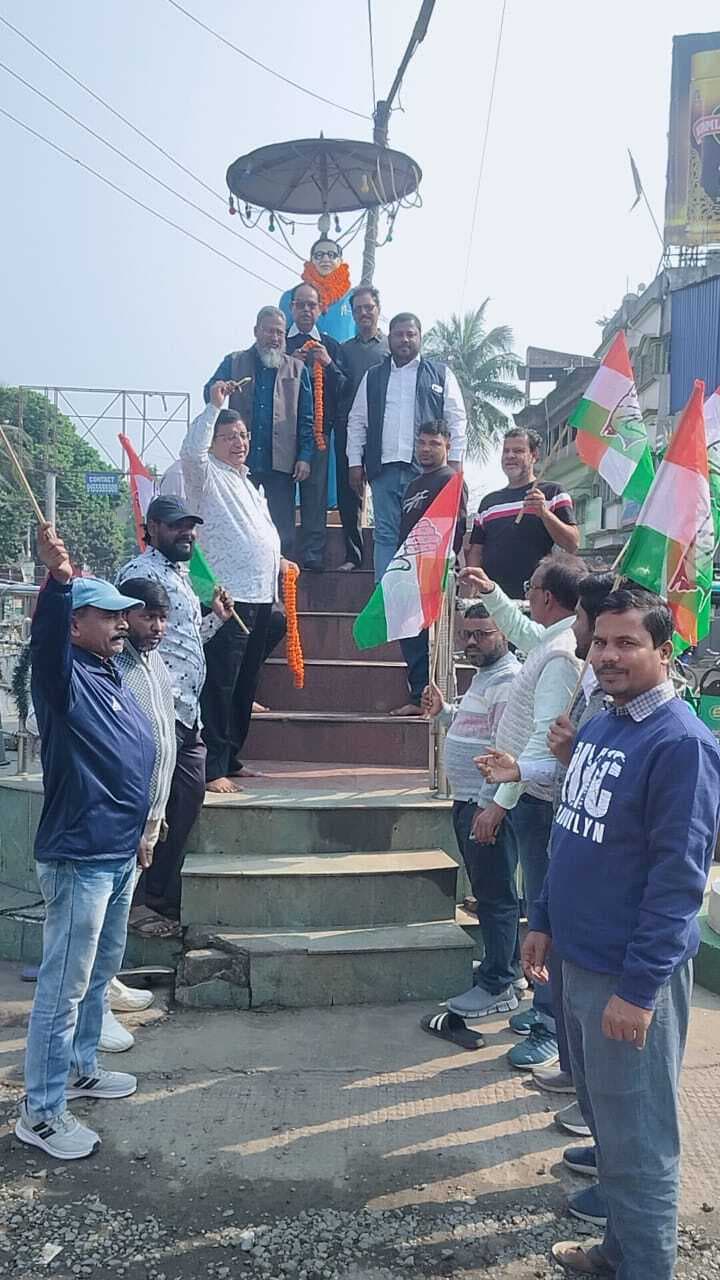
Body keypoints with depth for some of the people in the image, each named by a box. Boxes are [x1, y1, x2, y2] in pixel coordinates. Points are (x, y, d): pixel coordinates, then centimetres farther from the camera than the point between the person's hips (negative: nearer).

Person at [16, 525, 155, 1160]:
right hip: (77, 858, -9)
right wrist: (59, 578, -55)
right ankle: (40, 1113, 12)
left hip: (118, 854, 9)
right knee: (63, 986, 0)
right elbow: (46, 638, -37)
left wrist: (136, 831, 24)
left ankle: (79, 1069, 38)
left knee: (100, 973, 21)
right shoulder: (65, 677, -13)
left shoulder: (112, 678, 12)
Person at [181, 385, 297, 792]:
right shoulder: (207, 475, -1)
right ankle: (213, 768, -9)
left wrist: (278, 561, 21)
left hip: (260, 596, 9)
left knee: (245, 685, 13)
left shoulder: (247, 483, 24)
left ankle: (231, 759, 22)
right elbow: (191, 449, -23)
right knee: (219, 685, -11)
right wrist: (214, 406, -21)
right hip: (227, 596, -9)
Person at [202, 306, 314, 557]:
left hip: (281, 462, 0)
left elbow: (307, 419, 9)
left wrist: (305, 457, -2)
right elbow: (208, 392, -2)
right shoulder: (234, 362, 11)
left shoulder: (297, 369, 12)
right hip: (240, 461, 0)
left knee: (282, 530, 0)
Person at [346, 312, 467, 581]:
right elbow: (357, 421, 15)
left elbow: (457, 420, 6)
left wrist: (454, 461, -3)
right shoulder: (372, 377, 16)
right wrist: (355, 462, 5)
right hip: (383, 468, 2)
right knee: (386, 536, 1)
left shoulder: (441, 375, 10)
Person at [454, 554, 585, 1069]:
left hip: (537, 800, -10)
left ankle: (552, 1029, 8)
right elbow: (523, 632, 33)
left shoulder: (562, 655, -21)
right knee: (542, 905, 18)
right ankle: (548, 1008, 31)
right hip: (532, 796, 10)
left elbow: (547, 738, -25)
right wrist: (491, 593, 32)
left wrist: (502, 800, -24)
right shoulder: (552, 641, 8)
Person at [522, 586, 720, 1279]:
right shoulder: (597, 727, 7)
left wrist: (639, 987, -20)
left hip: (629, 976, -8)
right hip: (579, 960, 8)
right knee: (604, 1118, 23)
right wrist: (544, 920, 14)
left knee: (638, 1142, 7)